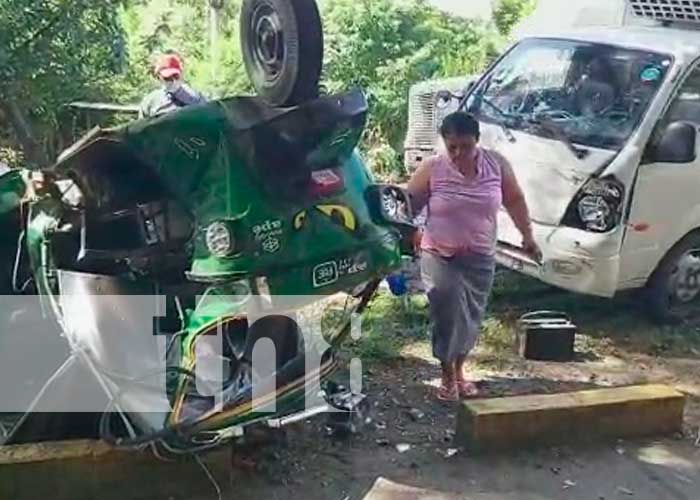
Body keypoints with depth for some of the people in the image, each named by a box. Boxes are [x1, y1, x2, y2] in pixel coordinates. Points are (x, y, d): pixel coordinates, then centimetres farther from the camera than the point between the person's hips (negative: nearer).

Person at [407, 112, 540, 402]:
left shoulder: (496, 164, -4)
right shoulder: (432, 169, -10)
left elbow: (515, 200, 7)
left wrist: (527, 235, 8)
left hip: (481, 258, 3)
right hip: (440, 257, -3)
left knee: (471, 319, 11)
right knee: (448, 316, -4)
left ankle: (460, 370, 32)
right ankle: (448, 376, 16)